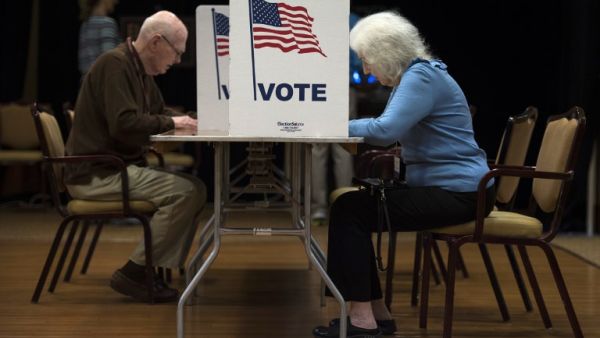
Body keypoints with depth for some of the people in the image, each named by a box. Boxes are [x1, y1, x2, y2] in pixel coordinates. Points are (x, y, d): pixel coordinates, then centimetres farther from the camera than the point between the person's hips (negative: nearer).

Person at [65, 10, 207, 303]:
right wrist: (170, 122, -13)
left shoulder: (140, 71, 15)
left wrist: (187, 120, 7)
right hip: (96, 174, -10)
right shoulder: (115, 64, -15)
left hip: (120, 168, 10)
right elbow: (124, 123, -26)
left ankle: (158, 271, 0)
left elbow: (160, 113, 27)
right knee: (185, 192, -21)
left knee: (194, 189, -1)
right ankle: (132, 274, -12)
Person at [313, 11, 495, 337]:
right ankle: (375, 312, 11)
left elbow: (386, 129, -27)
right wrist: (343, 127, 4)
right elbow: (390, 129, 19)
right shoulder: (411, 76, 16)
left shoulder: (421, 77, -16)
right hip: (442, 188, 10)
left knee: (349, 211, -12)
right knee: (354, 207, 10)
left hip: (456, 193, -10)